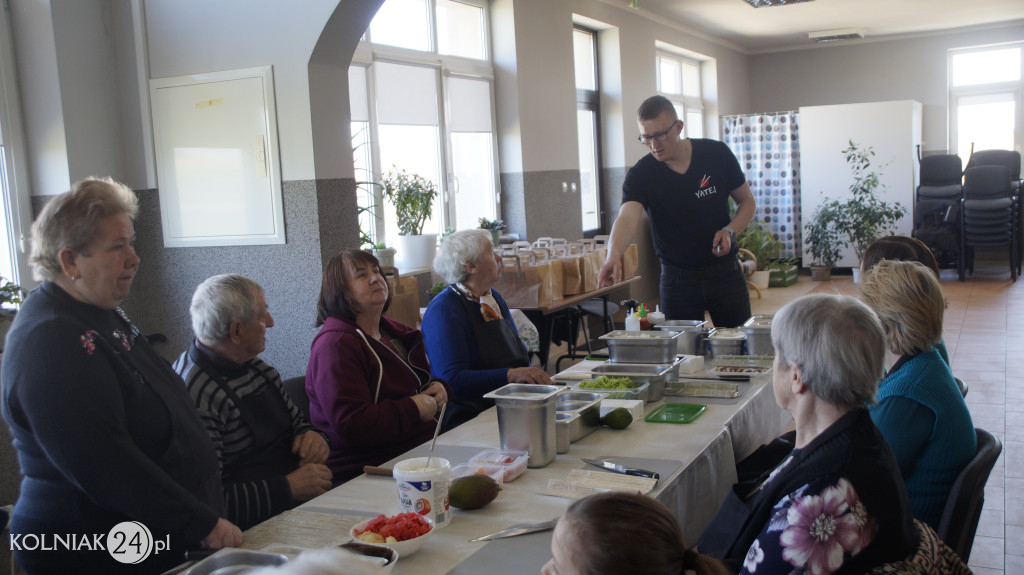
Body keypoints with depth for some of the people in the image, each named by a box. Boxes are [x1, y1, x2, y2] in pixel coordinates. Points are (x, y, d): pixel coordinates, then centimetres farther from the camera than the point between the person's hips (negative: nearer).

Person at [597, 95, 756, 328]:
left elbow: (748, 201, 6)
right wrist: (614, 255, -49)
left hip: (726, 272, 1)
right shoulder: (641, 174, -11)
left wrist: (730, 230, -13)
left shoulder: (717, 154, -5)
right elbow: (627, 217, -29)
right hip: (677, 280, -1)